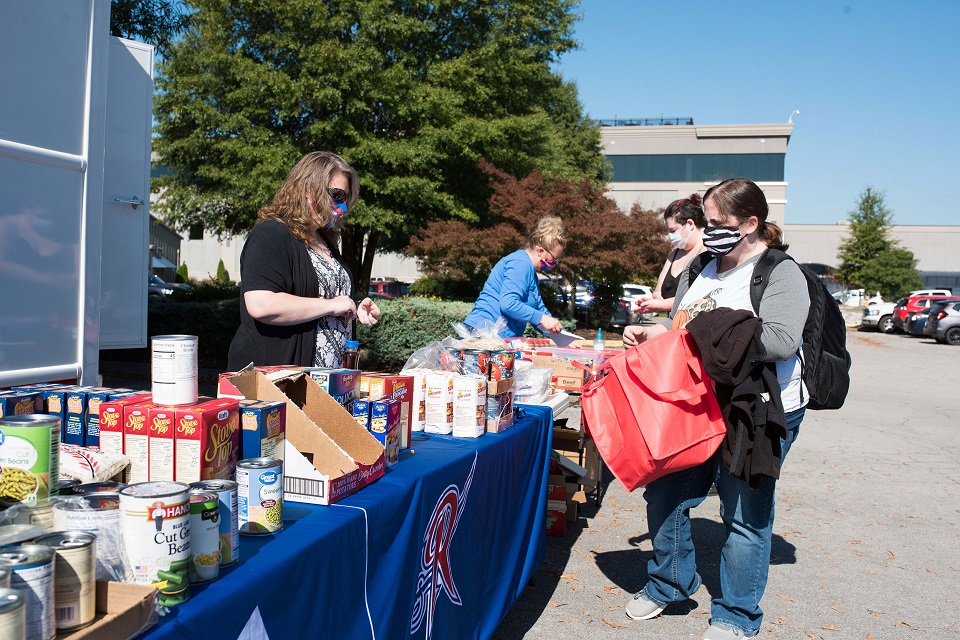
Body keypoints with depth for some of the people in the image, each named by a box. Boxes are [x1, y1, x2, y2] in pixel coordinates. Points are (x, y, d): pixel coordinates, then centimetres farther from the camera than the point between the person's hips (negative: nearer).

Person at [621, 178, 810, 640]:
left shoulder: (781, 273, -9)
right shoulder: (701, 269, 11)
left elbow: (782, 341, -24)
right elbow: (680, 327, 22)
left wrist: (713, 328, -23)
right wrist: (649, 333, 3)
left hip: (757, 415, -7)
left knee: (745, 515, 5)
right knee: (664, 495, 11)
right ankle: (669, 584, 33)